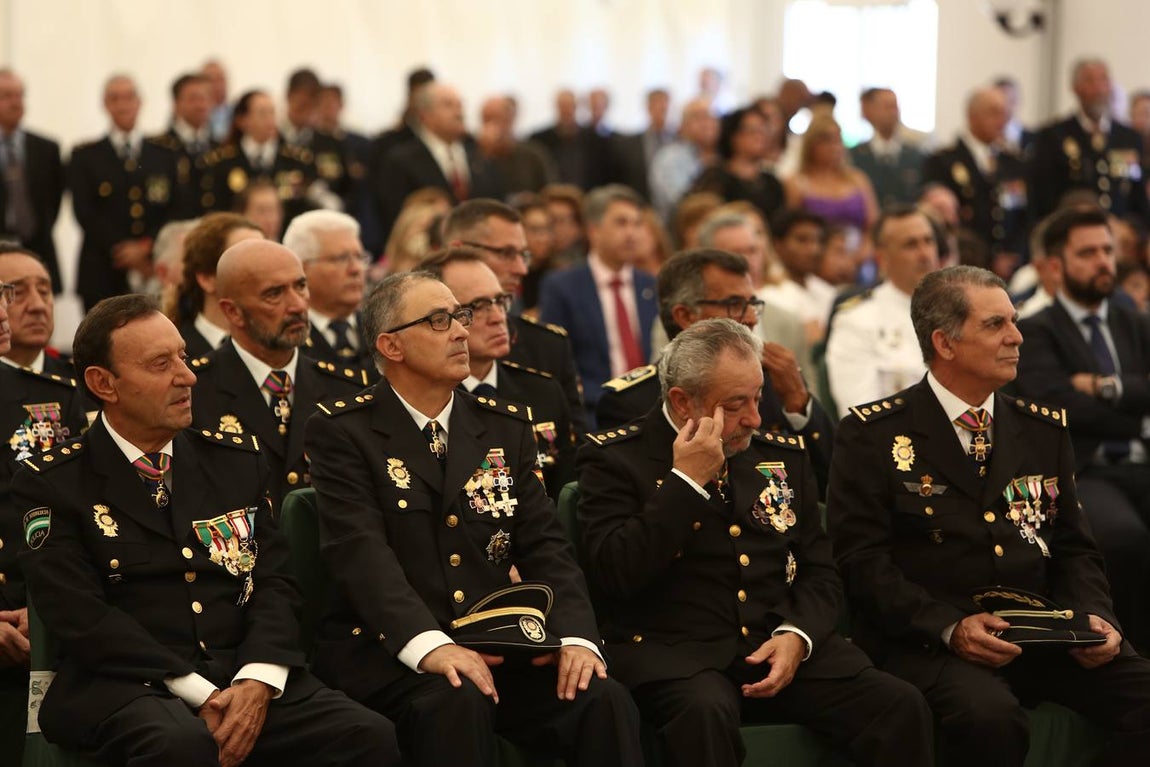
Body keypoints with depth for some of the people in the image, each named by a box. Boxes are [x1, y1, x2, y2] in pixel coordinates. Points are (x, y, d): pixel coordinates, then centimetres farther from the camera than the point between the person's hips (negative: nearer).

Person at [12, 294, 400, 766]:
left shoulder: (236, 462, 17)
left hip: (243, 676, 4)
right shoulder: (52, 485, 3)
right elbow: (80, 616, -7)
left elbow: (272, 581, 10)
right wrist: (199, 694, -16)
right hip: (125, 686, -4)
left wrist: (257, 682, -10)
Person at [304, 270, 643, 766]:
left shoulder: (505, 426, 15)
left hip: (499, 648, 4)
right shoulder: (343, 433, 0)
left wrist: (575, 637, -13)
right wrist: (429, 645, -31)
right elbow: (360, 552, -15)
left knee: (605, 701, -22)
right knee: (458, 704, -36)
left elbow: (544, 544, 7)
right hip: (391, 652, -4)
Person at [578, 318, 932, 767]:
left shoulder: (783, 456, 17)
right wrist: (686, 481, -12)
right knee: (706, 712, -39)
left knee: (901, 706, -20)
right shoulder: (614, 459, 2)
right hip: (673, 650, -4)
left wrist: (796, 635, -6)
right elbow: (616, 574, -11)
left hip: (780, 645, 5)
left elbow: (820, 574, 16)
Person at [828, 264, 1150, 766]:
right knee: (989, 716, -36)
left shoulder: (1044, 430, 17)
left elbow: (1074, 549, 19)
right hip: (926, 641, -5)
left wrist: (1092, 615, -3)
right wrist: (950, 627, -18)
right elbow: (861, 557, -6)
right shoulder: (873, 434, 1)